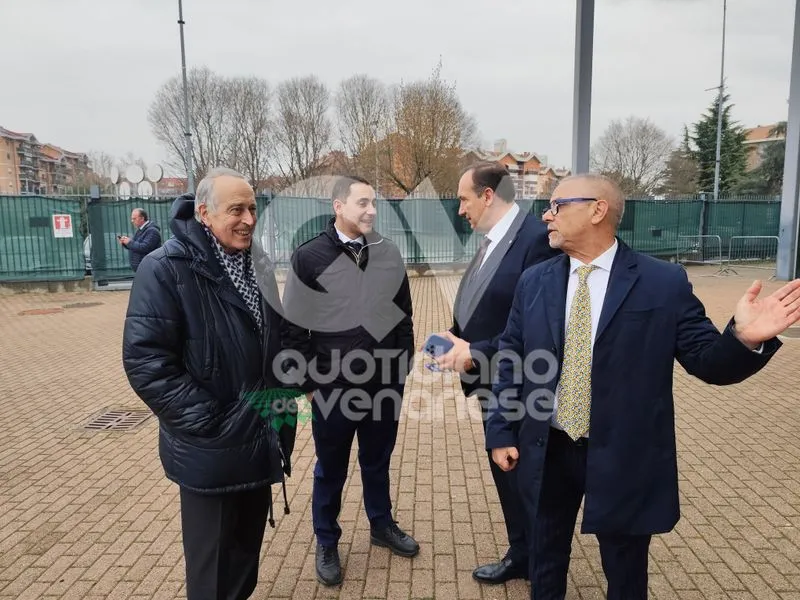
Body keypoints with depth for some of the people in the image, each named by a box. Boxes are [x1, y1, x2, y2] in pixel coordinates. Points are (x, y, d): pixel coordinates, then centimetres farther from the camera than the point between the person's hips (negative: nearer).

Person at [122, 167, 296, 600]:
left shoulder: (256, 266, 8)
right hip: (211, 450, -6)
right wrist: (209, 423, -20)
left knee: (248, 548, 23)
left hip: (260, 441, 7)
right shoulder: (166, 268, -16)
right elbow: (145, 361, -21)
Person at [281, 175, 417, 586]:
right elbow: (293, 327, -6)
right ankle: (327, 544, 36)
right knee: (331, 470, 15)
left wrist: (403, 366, 8)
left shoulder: (389, 254, 1)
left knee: (378, 461, 21)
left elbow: (404, 314, 8)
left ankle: (381, 526, 44)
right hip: (334, 387, -3)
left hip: (385, 384, 3)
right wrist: (308, 383, -5)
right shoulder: (308, 257, -9)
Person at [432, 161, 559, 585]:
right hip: (494, 384, 9)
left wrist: (475, 353, -22)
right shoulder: (491, 241, 8)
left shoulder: (536, 237, -21)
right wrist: (458, 339, -2)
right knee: (505, 472, 21)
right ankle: (522, 555, 42)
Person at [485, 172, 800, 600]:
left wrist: (744, 338, -30)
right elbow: (509, 361, 3)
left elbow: (709, 362, -8)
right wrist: (502, 432, 1)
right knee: (546, 561, 24)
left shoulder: (664, 282, -10)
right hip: (546, 452, 3)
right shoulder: (533, 282, 0)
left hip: (626, 459, -2)